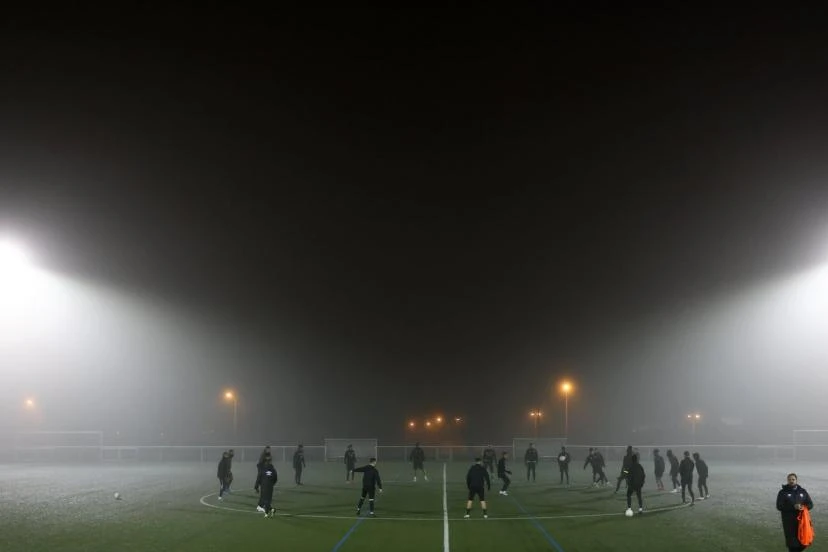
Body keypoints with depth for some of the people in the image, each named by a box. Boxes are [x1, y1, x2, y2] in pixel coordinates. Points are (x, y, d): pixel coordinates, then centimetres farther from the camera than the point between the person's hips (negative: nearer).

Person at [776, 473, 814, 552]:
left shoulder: (803, 491, 9)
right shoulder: (783, 492, -2)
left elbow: (810, 504, 7)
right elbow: (779, 506, -9)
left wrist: (804, 507, -15)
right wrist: (793, 507, -22)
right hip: (789, 521, -3)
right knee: (792, 542, -4)